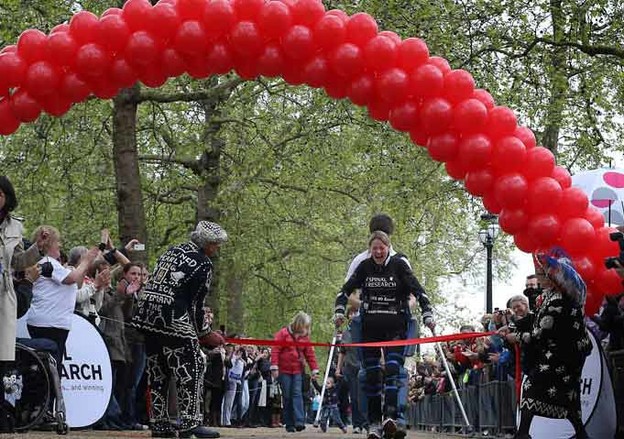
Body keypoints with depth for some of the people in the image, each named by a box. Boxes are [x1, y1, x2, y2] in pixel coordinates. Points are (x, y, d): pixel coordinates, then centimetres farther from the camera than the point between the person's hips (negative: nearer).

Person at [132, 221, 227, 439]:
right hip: (174, 320, -8)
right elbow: (196, 304, -4)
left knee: (157, 372, 12)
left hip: (147, 315, 8)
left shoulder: (173, 251, 20)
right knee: (191, 368, -3)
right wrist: (206, 332, 9)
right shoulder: (203, 264, -4)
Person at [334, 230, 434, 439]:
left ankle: (391, 417, -27)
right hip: (370, 326, 2)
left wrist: (427, 315, -13)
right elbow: (345, 290, 8)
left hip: (395, 326, -2)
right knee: (372, 373, 1)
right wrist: (339, 311, -8)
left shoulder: (399, 265, -2)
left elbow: (418, 290, -4)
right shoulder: (364, 267, 5)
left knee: (393, 368, -17)